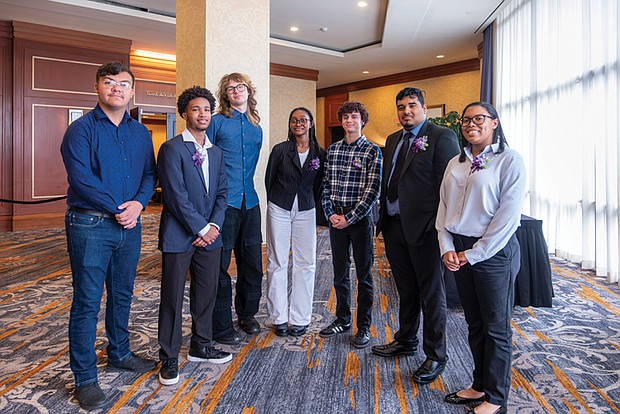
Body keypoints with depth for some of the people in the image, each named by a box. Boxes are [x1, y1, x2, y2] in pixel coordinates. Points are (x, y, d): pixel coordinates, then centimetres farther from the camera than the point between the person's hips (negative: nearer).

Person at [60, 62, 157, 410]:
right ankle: (85, 378, 17)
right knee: (87, 303, 3)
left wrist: (138, 203, -12)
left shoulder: (140, 132, 11)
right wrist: (117, 208, -16)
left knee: (123, 296, 17)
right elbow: (81, 177, -16)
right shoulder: (81, 129, -5)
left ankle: (119, 354, 36)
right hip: (90, 225, -5)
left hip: (130, 224, 5)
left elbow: (150, 174, 5)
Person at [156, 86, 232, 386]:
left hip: (209, 234, 6)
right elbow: (176, 196, -15)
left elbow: (221, 192, 9)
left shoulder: (216, 152, 12)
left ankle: (201, 346, 33)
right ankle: (169, 358, 21)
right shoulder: (172, 149, -8)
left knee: (206, 294, 15)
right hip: (179, 236, -6)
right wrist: (201, 229, -12)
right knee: (173, 298, 5)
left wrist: (214, 225, -5)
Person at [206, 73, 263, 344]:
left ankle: (247, 314, 31)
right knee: (220, 265, 1)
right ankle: (221, 326, 14)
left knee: (253, 262, 11)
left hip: (250, 202, 5)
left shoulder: (256, 128, 15)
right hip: (224, 202, -5)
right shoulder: (217, 122, 1)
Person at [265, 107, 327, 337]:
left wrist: (310, 204, 8)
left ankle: (300, 318, 15)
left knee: (305, 263, 2)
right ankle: (279, 318, 16)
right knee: (277, 262, 3)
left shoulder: (321, 154, 2)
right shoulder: (280, 149, -2)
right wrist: (275, 203, 10)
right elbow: (269, 180, 6)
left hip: (305, 212, 2)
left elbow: (318, 186, 10)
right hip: (279, 210, -1)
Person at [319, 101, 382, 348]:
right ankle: (342, 319, 30)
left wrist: (350, 217, -13)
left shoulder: (372, 151, -4)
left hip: (360, 219, -4)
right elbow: (326, 184, 8)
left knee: (364, 275, 6)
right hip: (336, 219, 4)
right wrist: (331, 213, -4)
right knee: (340, 273, 14)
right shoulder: (333, 149, 9)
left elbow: (373, 190, -10)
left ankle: (364, 326, 20)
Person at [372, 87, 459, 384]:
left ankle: (435, 356, 22)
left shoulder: (442, 136, -7)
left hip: (424, 227, -7)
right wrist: (384, 220, 13)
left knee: (431, 295, 6)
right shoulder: (393, 140, 16)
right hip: (395, 226, 7)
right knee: (406, 291, 20)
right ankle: (406, 340, 38)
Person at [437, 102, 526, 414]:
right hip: (459, 251, 6)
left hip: (494, 252, -6)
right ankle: (479, 386, 32)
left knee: (496, 328, 7)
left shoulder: (509, 160, -7)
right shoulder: (456, 163, 11)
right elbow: (444, 205, 10)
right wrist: (447, 246, -2)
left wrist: (475, 253, -13)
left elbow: (508, 214, -13)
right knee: (474, 324, 16)